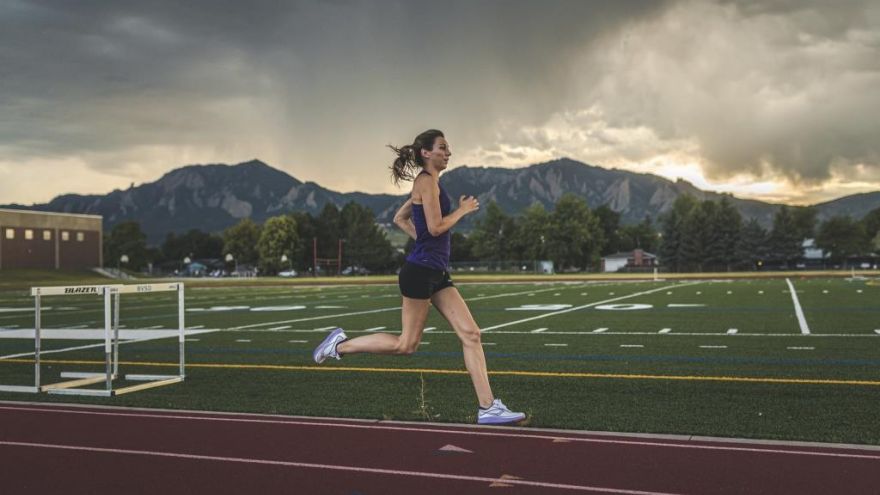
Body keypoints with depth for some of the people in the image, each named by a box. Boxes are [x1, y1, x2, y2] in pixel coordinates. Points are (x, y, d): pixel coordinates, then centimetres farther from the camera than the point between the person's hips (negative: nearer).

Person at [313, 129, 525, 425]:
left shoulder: (428, 183, 18)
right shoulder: (427, 181, -11)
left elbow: (400, 218, 25)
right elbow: (436, 226, -20)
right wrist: (463, 210, -7)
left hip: (437, 273, 10)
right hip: (420, 271, -10)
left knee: (470, 334, 1)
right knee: (407, 344, 1)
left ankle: (488, 408, 1)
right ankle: (341, 345, 17)